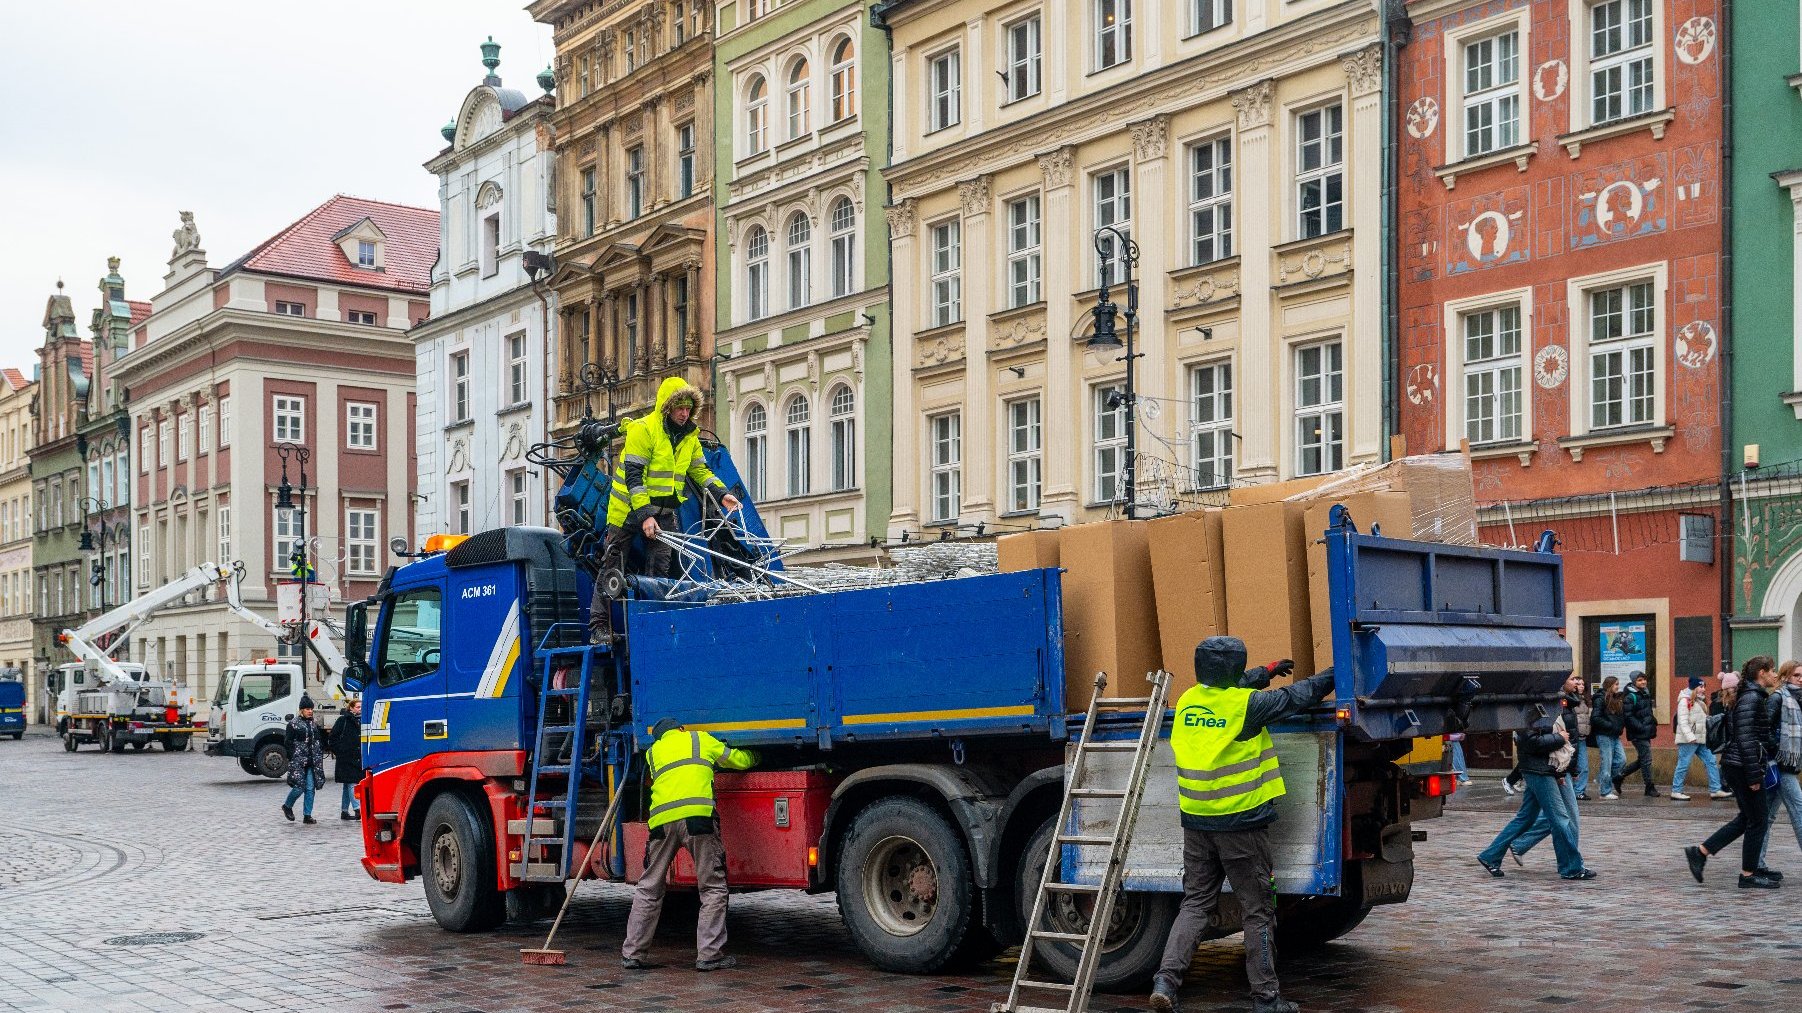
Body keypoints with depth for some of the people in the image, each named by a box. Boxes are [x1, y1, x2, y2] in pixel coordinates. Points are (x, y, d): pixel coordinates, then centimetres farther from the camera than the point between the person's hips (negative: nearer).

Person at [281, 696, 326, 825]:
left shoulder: (315, 724, 14)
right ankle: (287, 806, 17)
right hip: (298, 761, -5)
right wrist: (292, 759, -11)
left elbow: (319, 742, 18)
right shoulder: (293, 724, -2)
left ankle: (307, 815, 6)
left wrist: (320, 758, 9)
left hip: (312, 762, 5)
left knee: (310, 789, 1)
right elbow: (289, 743, -4)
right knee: (299, 787, -10)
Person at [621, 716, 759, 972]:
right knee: (713, 888, 4)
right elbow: (739, 760, 28)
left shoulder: (652, 752, 28)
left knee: (648, 889, 14)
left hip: (661, 820, 3)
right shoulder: (701, 739, 21)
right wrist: (753, 756, 51)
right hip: (697, 815, -3)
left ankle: (632, 953, 17)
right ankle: (709, 955, 0)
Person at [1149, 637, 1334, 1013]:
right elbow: (1296, 697, 2)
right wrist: (1333, 677, 18)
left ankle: (1166, 980, -4)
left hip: (1196, 823, 5)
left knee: (1195, 904, 11)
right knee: (1257, 912, 6)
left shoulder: (1189, 700, 5)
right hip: (1241, 823, -5)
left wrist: (1266, 672, 38)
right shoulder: (1247, 704, -12)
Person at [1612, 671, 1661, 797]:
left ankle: (1618, 777, 24)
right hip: (1638, 734, -9)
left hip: (1646, 734, 9)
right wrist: (1642, 728, -22)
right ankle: (1650, 788, 3)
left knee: (1642, 760, 14)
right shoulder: (1630, 698, -13)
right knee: (1646, 760, -5)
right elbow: (1628, 717, -19)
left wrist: (1653, 721, 11)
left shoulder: (1646, 694, 15)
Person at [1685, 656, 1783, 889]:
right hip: (1742, 766, -10)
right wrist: (1754, 775, -20)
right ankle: (1748, 875, 10)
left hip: (1734, 766, 10)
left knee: (1748, 817, 15)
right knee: (1757, 819, 0)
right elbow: (1745, 739, -20)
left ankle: (1700, 852, 13)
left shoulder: (1758, 697, 17)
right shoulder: (1751, 698, -15)